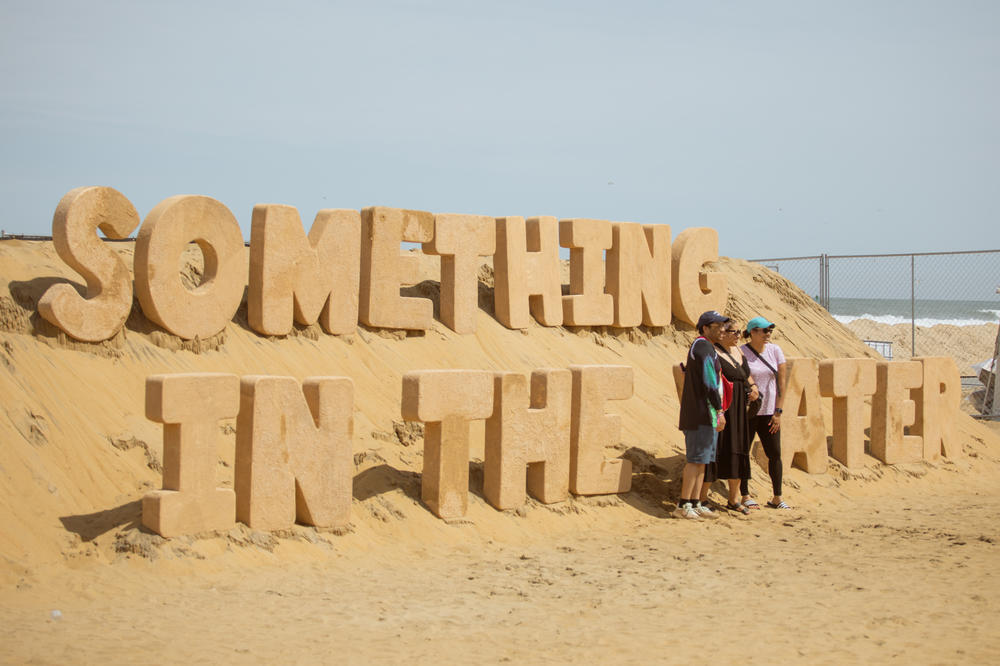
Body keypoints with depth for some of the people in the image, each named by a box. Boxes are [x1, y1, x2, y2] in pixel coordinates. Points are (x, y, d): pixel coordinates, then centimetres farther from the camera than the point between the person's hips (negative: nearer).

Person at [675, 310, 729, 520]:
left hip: (700, 414, 10)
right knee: (696, 459, -9)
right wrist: (719, 410, -19)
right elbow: (710, 382, -19)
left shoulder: (699, 346, 20)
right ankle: (683, 506, -9)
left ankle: (694, 504, 12)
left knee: (701, 460, 11)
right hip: (702, 413, -10)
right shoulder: (704, 348, -13)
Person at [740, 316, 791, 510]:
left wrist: (778, 412, 0)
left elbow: (781, 382, 5)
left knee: (775, 454, 3)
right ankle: (745, 496, 9)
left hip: (768, 413, 3)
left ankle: (777, 498, 12)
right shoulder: (740, 353, -6)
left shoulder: (775, 351, 4)